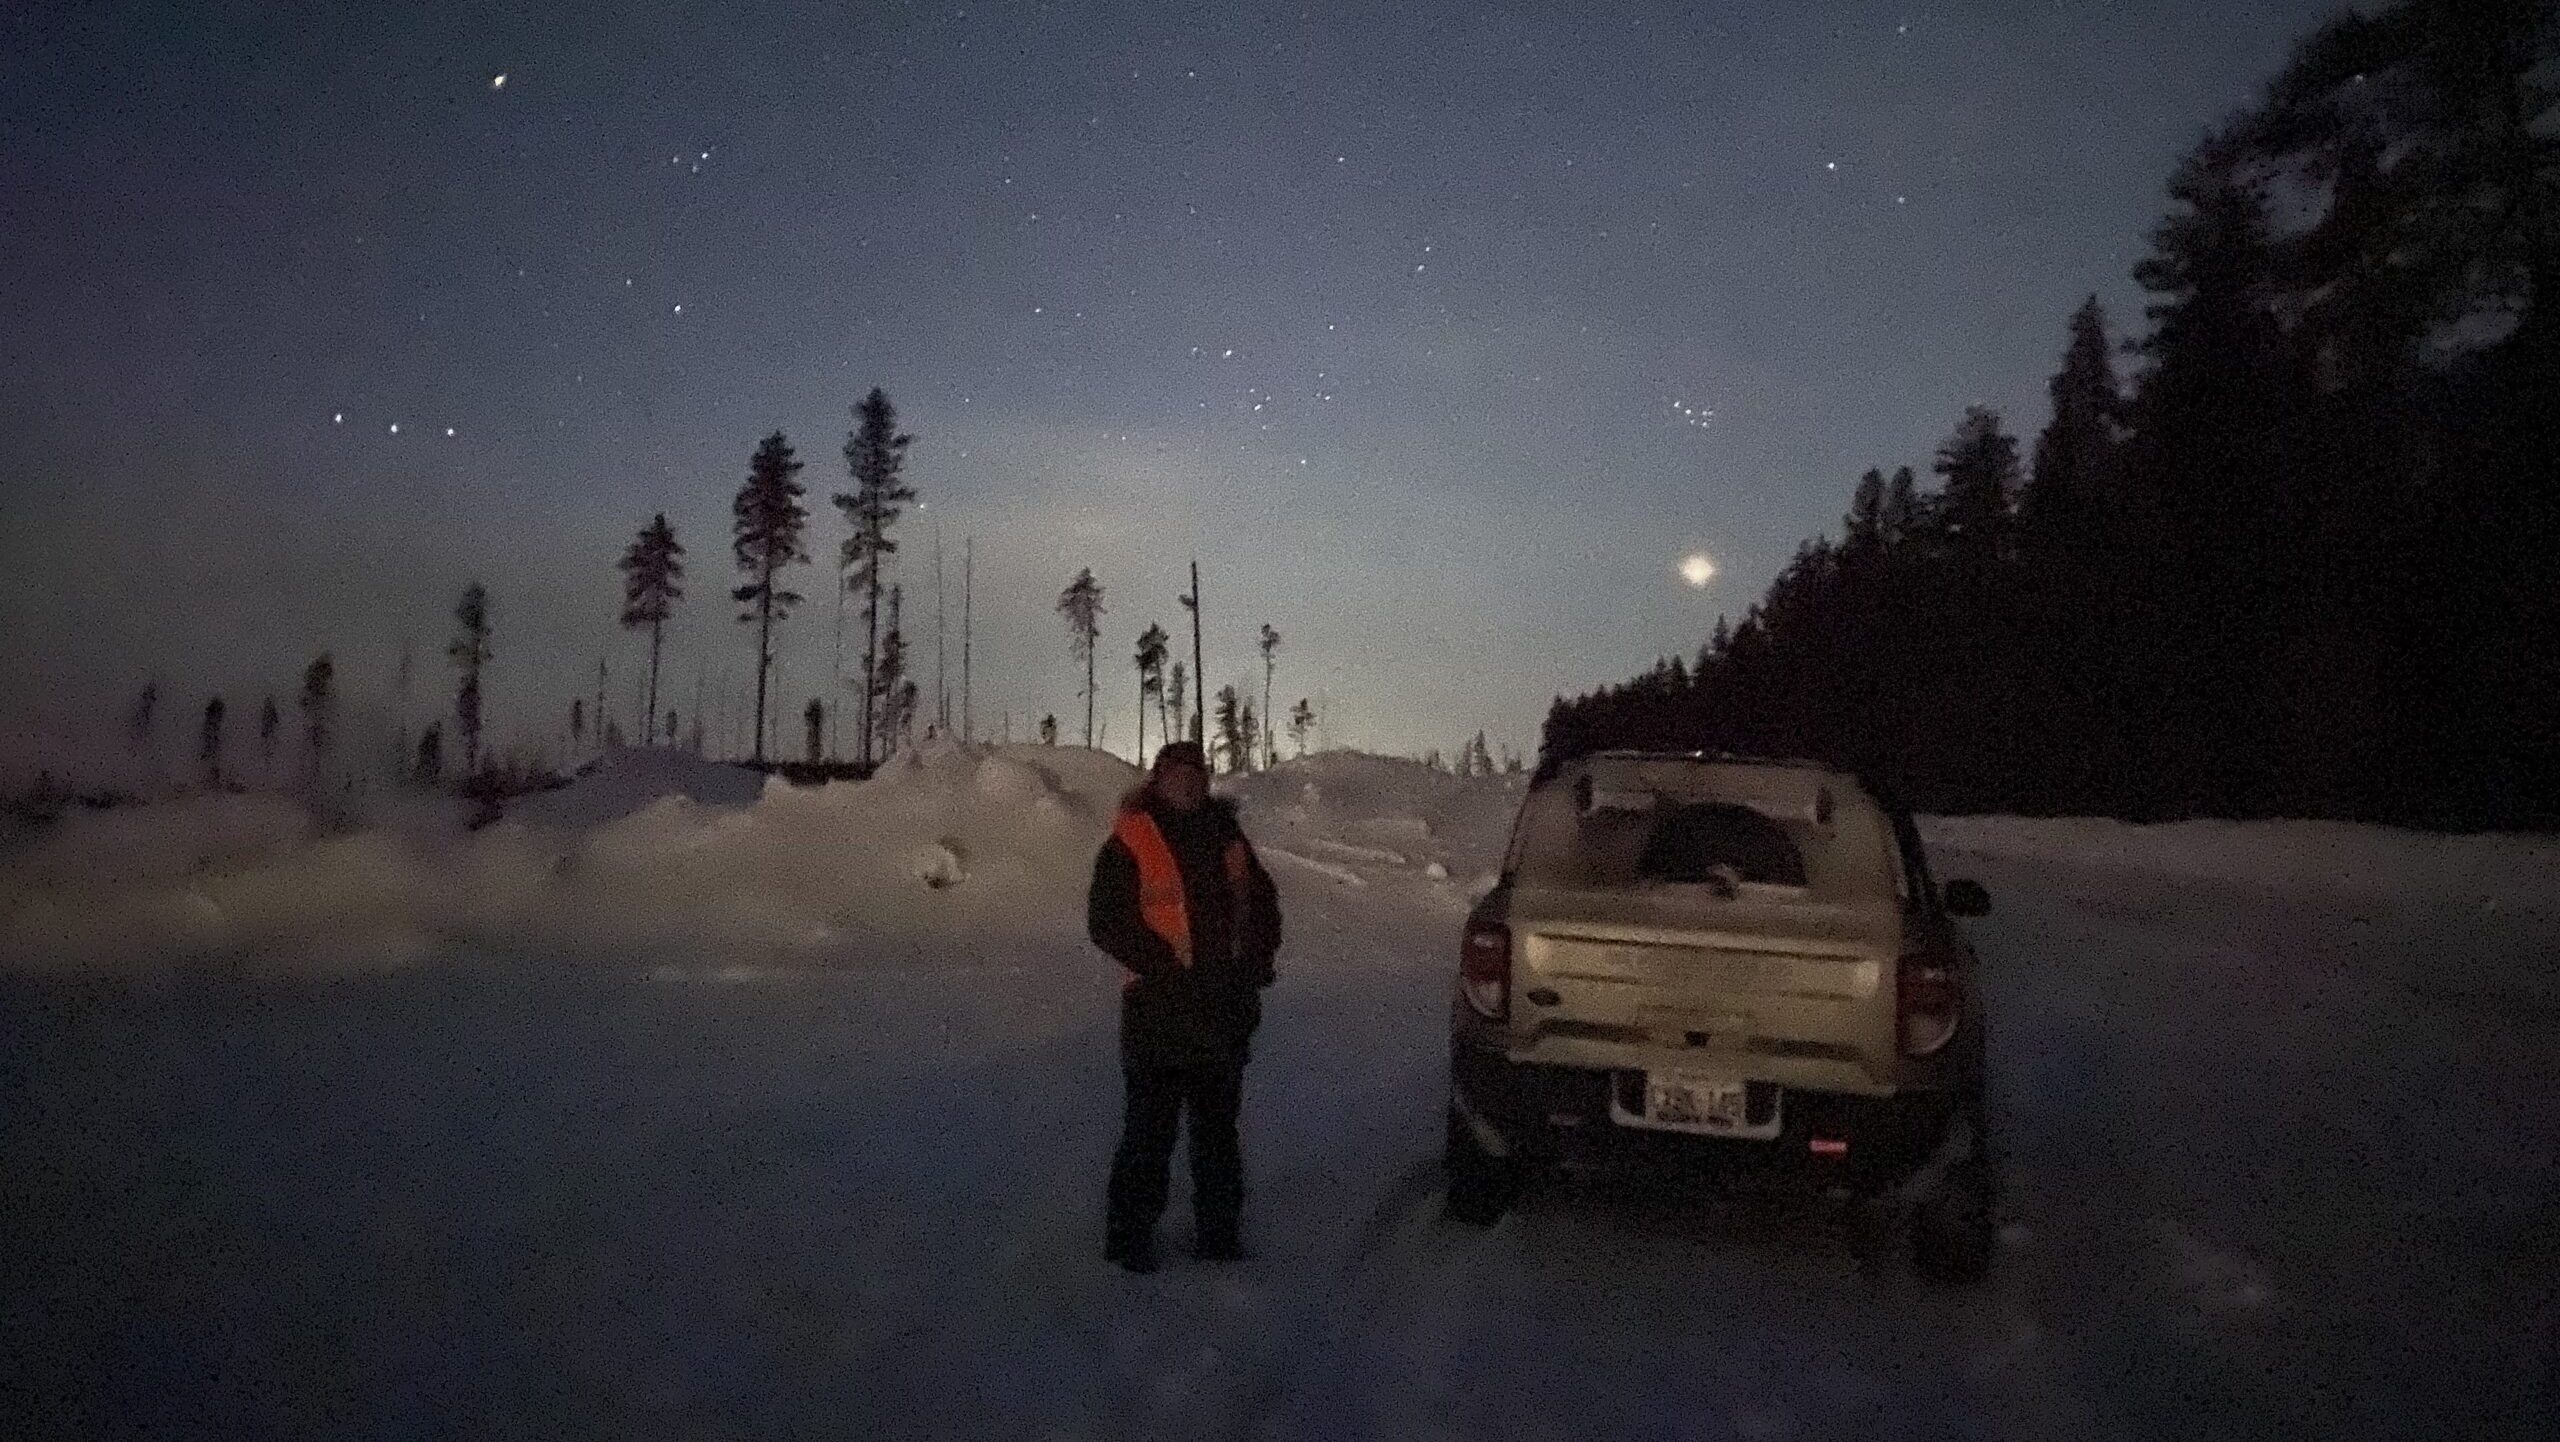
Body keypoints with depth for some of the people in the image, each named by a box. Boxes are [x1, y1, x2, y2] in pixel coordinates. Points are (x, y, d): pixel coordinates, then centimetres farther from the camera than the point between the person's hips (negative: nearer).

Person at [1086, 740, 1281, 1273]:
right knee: (1151, 1127, -1)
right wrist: (1169, 969, -17)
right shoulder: (1130, 842, -5)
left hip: (1226, 1007, 5)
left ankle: (1218, 1230, 24)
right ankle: (1129, 1234, 11)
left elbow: (1262, 905, 15)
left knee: (1217, 1125, 13)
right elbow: (1107, 921, -10)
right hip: (1159, 1006, -5)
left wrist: (1252, 964, -1)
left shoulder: (1228, 839, 11)